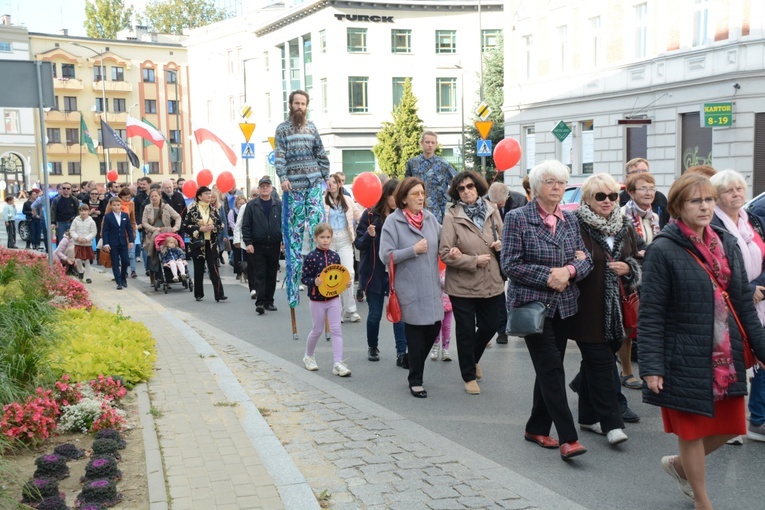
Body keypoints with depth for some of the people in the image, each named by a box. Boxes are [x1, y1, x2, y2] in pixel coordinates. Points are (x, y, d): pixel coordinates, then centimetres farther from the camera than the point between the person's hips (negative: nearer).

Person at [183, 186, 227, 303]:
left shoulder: (213, 210, 6)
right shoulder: (193, 210, -4)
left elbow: (221, 224, 9)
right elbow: (186, 226, -7)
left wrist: (213, 227, -11)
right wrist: (200, 229, -17)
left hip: (211, 243, 2)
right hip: (198, 243, -2)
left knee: (214, 269, -4)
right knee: (199, 269, 8)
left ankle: (219, 294, -8)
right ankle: (199, 294, 20)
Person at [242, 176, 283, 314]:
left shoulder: (278, 205, 5)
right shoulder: (251, 205, 1)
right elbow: (245, 226, 0)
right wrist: (248, 242, -8)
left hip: (274, 246, 2)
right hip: (258, 247, -2)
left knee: (272, 275, 8)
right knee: (259, 275, -4)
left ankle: (269, 301, 17)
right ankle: (260, 302, -6)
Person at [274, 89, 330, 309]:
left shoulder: (312, 128, 13)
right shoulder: (282, 129, 4)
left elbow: (321, 155, 14)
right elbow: (279, 156, -5)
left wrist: (326, 177, 8)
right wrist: (283, 177, -18)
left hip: (314, 182, 2)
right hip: (293, 184, -2)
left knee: (316, 221, -7)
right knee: (294, 227, 1)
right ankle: (294, 277, 6)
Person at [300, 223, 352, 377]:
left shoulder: (335, 256, 1)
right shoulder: (311, 257, -11)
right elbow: (304, 278, -12)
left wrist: (346, 282, -8)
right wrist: (314, 282, -31)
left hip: (334, 298, 3)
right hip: (317, 299, -3)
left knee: (336, 329, -2)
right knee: (317, 330, 10)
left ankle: (338, 363, -1)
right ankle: (309, 356, 34)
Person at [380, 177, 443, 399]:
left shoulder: (430, 218, 6)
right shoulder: (393, 221, -9)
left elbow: (440, 243, 17)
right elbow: (386, 255, -13)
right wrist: (414, 250, -16)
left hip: (431, 286, 5)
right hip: (409, 287, -5)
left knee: (434, 328, 9)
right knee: (415, 333, 3)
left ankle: (416, 368, 34)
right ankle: (415, 381, 20)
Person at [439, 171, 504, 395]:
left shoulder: (492, 211, 2)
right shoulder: (452, 217, -10)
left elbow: (504, 238, 16)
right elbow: (445, 253, -14)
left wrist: (501, 244, -6)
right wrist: (474, 261, -17)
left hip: (492, 282, 4)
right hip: (462, 284, -4)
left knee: (489, 326, 15)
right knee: (466, 330, 8)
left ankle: (473, 359, 45)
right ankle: (469, 376, 26)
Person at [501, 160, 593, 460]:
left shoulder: (570, 220, 10)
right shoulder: (517, 218, -5)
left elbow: (586, 259, 9)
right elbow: (510, 264, -10)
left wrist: (569, 271, -13)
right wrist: (548, 276, -18)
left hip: (563, 306, 6)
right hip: (532, 303, -6)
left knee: (549, 370, 12)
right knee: (552, 368, -10)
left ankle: (537, 428, 25)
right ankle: (568, 438, -9)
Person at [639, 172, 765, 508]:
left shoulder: (727, 244, 7)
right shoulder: (663, 250, -12)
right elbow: (650, 314, -13)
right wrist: (651, 366, -16)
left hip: (726, 357, 6)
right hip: (685, 358, -6)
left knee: (729, 426, 13)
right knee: (692, 429, 8)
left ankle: (679, 464, 39)